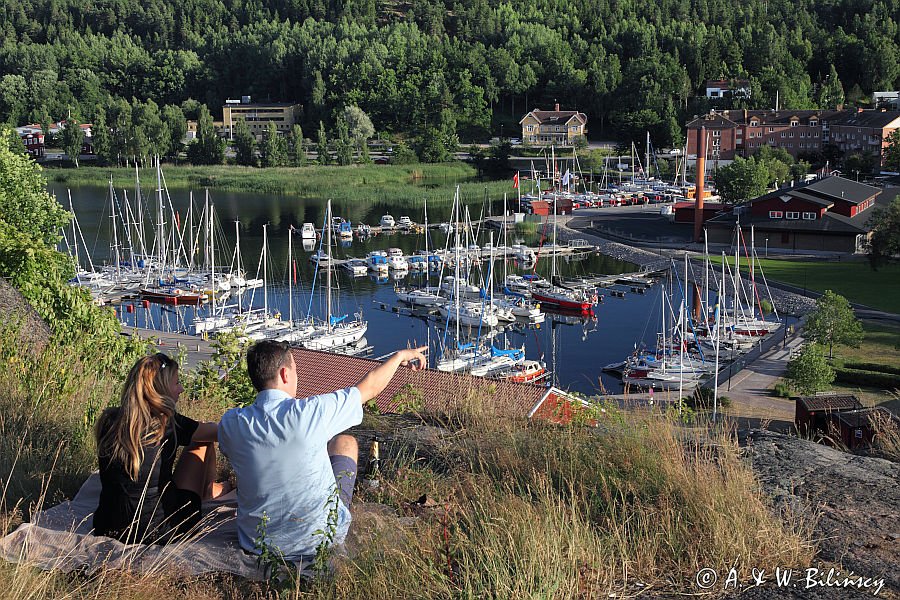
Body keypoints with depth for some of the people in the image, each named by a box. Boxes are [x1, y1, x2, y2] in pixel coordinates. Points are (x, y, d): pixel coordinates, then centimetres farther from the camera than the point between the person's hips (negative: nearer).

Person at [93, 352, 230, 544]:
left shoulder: (108, 420, -3)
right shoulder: (168, 423, -16)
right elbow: (217, 431, 0)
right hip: (160, 533, -5)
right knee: (203, 442, 13)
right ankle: (209, 490, 40)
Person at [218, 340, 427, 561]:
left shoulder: (230, 424, -12)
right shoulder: (309, 412, -22)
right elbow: (370, 387, -7)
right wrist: (400, 355, 12)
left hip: (256, 544, 3)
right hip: (319, 540, -3)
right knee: (345, 442, 19)